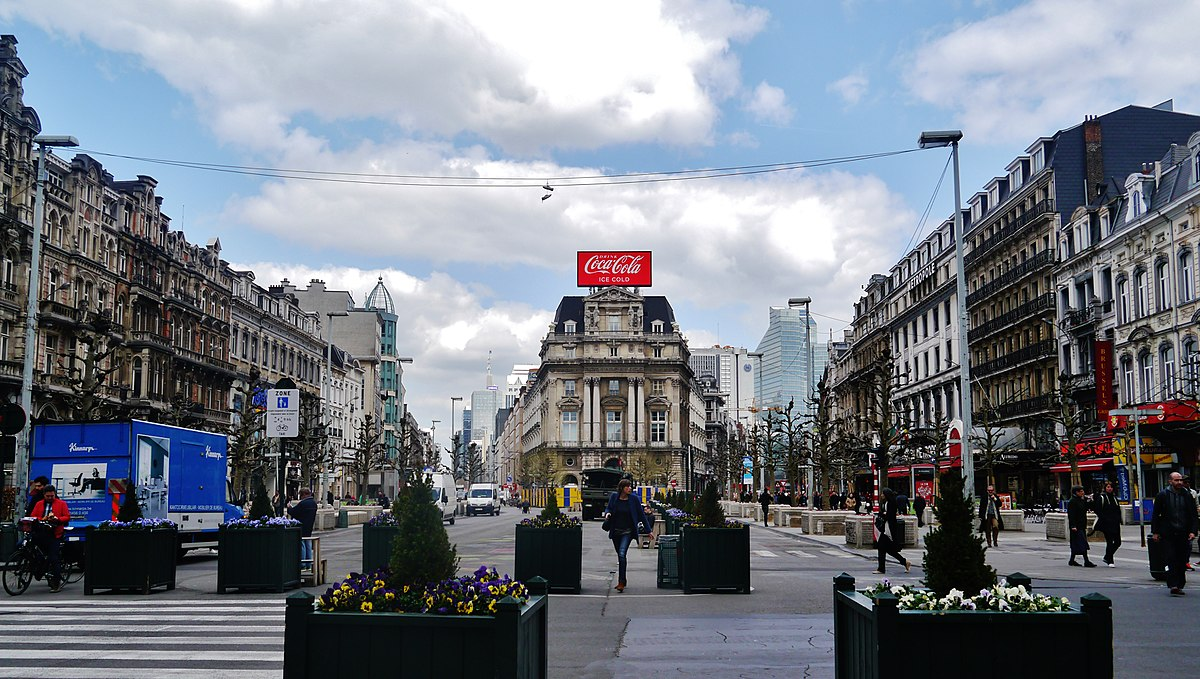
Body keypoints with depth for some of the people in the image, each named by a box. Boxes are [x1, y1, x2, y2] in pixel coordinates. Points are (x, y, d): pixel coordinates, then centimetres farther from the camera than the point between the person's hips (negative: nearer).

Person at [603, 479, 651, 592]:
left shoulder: (634, 499, -6)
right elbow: (608, 508, 12)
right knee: (620, 556, 14)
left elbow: (641, 515, 1)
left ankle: (621, 582, -18)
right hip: (615, 531, 3)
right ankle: (623, 580, 29)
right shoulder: (614, 496, -1)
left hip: (627, 532, -3)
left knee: (622, 554, -18)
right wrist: (607, 513, -13)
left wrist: (648, 530, 4)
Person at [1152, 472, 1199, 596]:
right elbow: (1155, 514, 4)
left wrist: (1193, 531, -3)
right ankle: (1173, 585, -10)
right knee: (1171, 560, -8)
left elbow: (1193, 515, 9)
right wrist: (1155, 532, 0)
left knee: (1182, 561, 4)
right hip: (1168, 534, -2)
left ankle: (1179, 585, 14)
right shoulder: (1162, 495, 2)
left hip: (1183, 534, 2)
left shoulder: (1187, 495, 7)